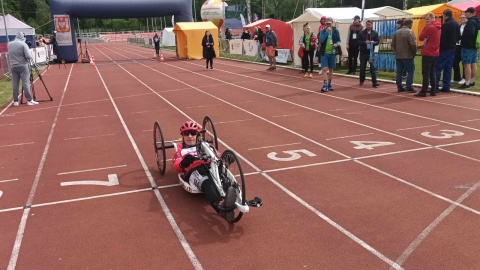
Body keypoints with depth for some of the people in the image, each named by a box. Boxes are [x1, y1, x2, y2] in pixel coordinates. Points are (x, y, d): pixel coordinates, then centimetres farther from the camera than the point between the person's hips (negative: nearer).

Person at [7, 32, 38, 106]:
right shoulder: (23, 44, -10)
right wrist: (29, 60, 5)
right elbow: (28, 56, -15)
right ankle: (29, 100, -5)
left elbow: (9, 55, 19)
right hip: (23, 66, -5)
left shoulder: (9, 44, 8)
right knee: (26, 83, -4)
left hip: (13, 66, 5)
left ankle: (15, 101, 10)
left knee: (15, 84, 7)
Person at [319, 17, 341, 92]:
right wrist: (326, 32, -18)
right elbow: (321, 40, -13)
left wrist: (337, 44, -16)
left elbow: (339, 41, 5)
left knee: (331, 69, 11)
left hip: (332, 53, 1)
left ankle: (329, 84, 23)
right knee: (325, 69, -8)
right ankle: (325, 85, -9)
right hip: (324, 53, -1)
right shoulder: (323, 31, 1)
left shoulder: (336, 31, 2)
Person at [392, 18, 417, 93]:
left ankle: (399, 87, 11)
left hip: (398, 56, 6)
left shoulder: (397, 32, 9)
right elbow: (413, 44, -18)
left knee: (399, 72, 9)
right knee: (410, 71, 1)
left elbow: (393, 44, 11)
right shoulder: (409, 32, -12)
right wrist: (414, 52, -4)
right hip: (407, 56, -6)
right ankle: (409, 87, -4)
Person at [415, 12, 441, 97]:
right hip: (435, 53, 9)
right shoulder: (438, 27, 15)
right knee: (432, 72, 12)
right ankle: (433, 91, 12)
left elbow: (420, 38, -9)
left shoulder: (430, 27, -14)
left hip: (428, 53, -9)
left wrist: (425, 26, -3)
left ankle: (423, 91, -8)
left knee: (425, 73, -7)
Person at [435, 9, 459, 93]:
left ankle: (435, 87, -9)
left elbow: (441, 37, -16)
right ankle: (446, 87, 11)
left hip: (444, 49, -8)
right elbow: (458, 37, 16)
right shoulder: (456, 24, 10)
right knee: (448, 68, 10)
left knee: (438, 68, -6)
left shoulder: (445, 25, -16)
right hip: (452, 48, 8)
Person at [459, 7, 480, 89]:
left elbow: (469, 33, -27)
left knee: (467, 64, -8)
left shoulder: (470, 22, -17)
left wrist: (462, 37, -13)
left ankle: (467, 83, -8)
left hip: (468, 46, -10)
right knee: (473, 64, 14)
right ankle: (472, 81, 23)